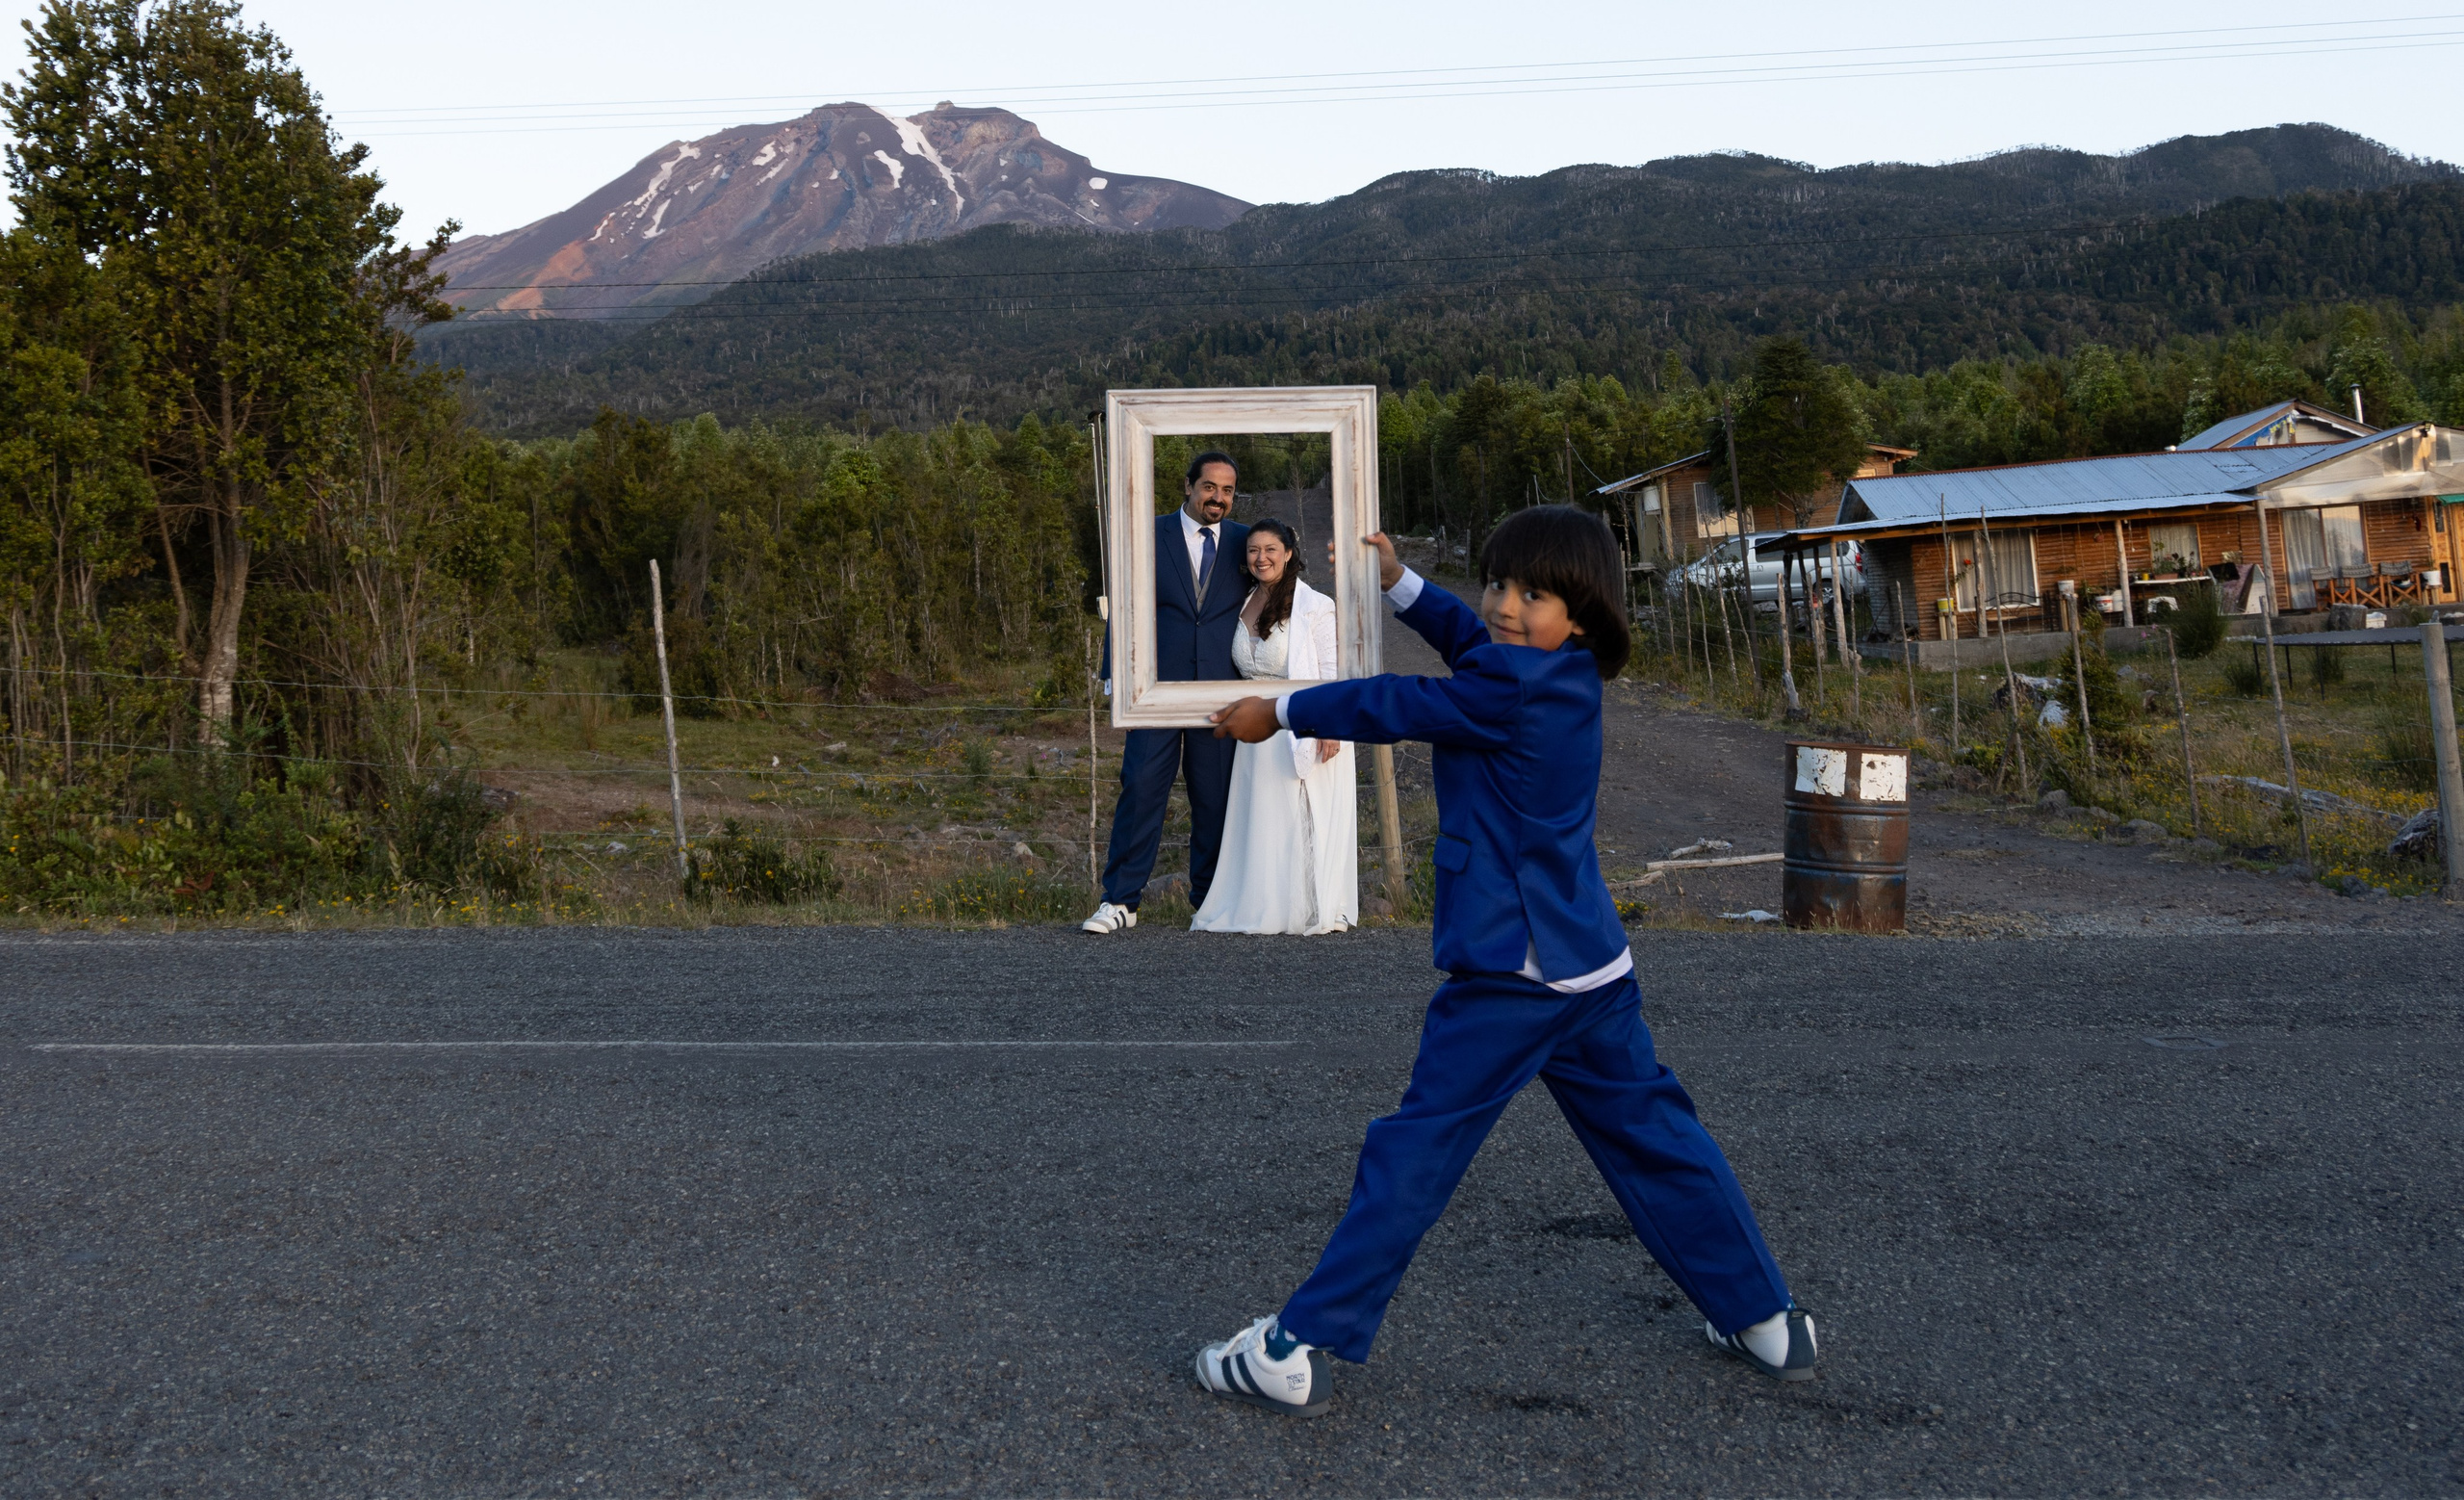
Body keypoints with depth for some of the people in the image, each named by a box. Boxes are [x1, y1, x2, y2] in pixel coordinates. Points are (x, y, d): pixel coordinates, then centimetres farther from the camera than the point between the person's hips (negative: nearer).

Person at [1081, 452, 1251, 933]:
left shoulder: (1244, 543, 10)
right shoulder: (1148, 536, 5)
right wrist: (1116, 675, -2)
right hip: (1157, 687, -1)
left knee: (1215, 798, 6)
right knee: (1141, 789, -7)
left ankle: (1210, 901, 18)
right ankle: (1121, 901, -1)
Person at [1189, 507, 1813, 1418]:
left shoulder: (1513, 691, -17)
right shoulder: (1563, 676, 9)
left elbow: (1393, 707, -9)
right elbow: (1473, 641, 27)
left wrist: (1278, 713, 4)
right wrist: (1399, 583, 30)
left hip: (1512, 972, -9)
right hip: (1594, 965, 9)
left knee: (1418, 1151, -5)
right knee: (1652, 1137, 18)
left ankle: (1300, 1351, 2)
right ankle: (1764, 1322, 27)